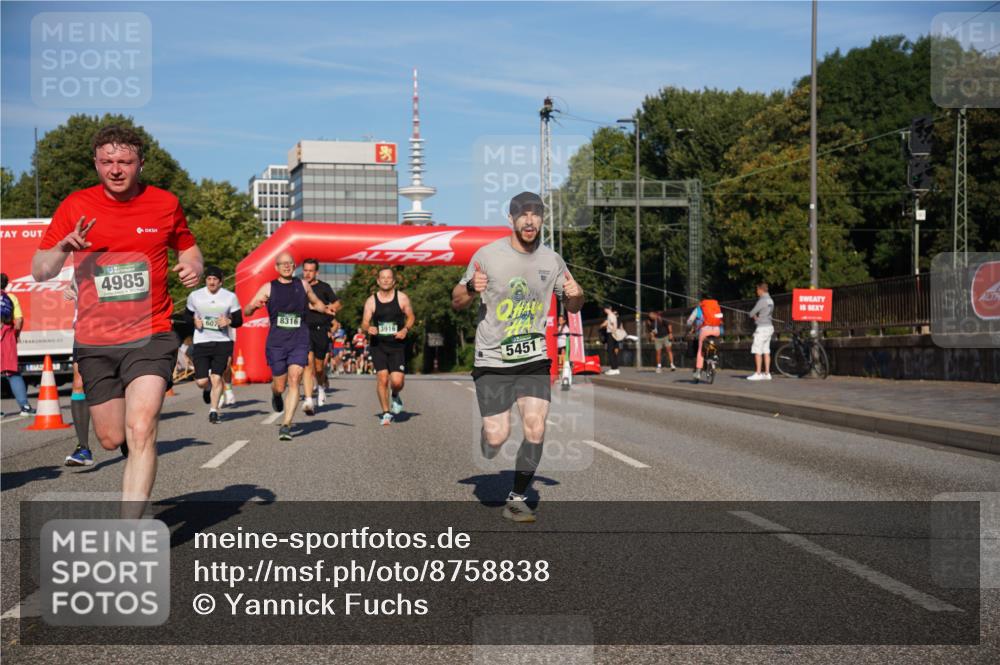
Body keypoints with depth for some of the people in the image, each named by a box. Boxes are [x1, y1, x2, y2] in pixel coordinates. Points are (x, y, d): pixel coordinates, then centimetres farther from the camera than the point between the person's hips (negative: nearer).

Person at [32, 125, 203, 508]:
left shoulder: (165, 204, 2)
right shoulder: (75, 206, 1)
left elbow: (187, 246, 20)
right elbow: (39, 272, 1)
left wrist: (194, 267, -4)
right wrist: (62, 248, -21)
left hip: (150, 337, -2)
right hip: (94, 343, 2)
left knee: (140, 432, -18)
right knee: (112, 439, 10)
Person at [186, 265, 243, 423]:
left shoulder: (230, 297, 1)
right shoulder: (194, 296, 3)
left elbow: (239, 320, 6)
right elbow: (188, 315, 15)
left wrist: (229, 321, -16)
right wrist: (194, 321, -7)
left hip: (222, 341, -1)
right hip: (201, 343, 1)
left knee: (217, 378, -11)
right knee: (201, 381, -4)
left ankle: (213, 411, 2)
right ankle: (208, 388, 34)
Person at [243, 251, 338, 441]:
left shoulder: (303, 285, 9)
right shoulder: (268, 288, 4)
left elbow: (315, 302, 27)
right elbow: (246, 311, 2)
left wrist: (326, 309, 5)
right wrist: (255, 306, -21)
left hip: (299, 342, 0)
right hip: (276, 342, 0)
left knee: (294, 381, -15)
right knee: (279, 386, 6)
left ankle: (286, 426, -14)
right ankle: (276, 395, 44)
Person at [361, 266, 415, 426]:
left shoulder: (402, 298, 1)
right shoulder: (371, 301, 2)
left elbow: (411, 317, 10)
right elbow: (364, 323, 4)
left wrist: (405, 329, -8)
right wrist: (368, 328, -19)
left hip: (397, 345, -1)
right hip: (378, 345, 1)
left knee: (397, 381, -11)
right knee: (382, 378, -7)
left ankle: (395, 397, 25)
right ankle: (386, 412, 9)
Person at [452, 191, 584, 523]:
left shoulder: (552, 260, 3)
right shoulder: (488, 255, -5)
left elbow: (572, 306, 16)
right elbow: (457, 301, 2)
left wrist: (575, 294, -8)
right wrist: (472, 289, -21)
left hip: (534, 359, 2)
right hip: (492, 359, -2)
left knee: (535, 428, -12)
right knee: (497, 438, -7)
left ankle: (516, 499, 7)